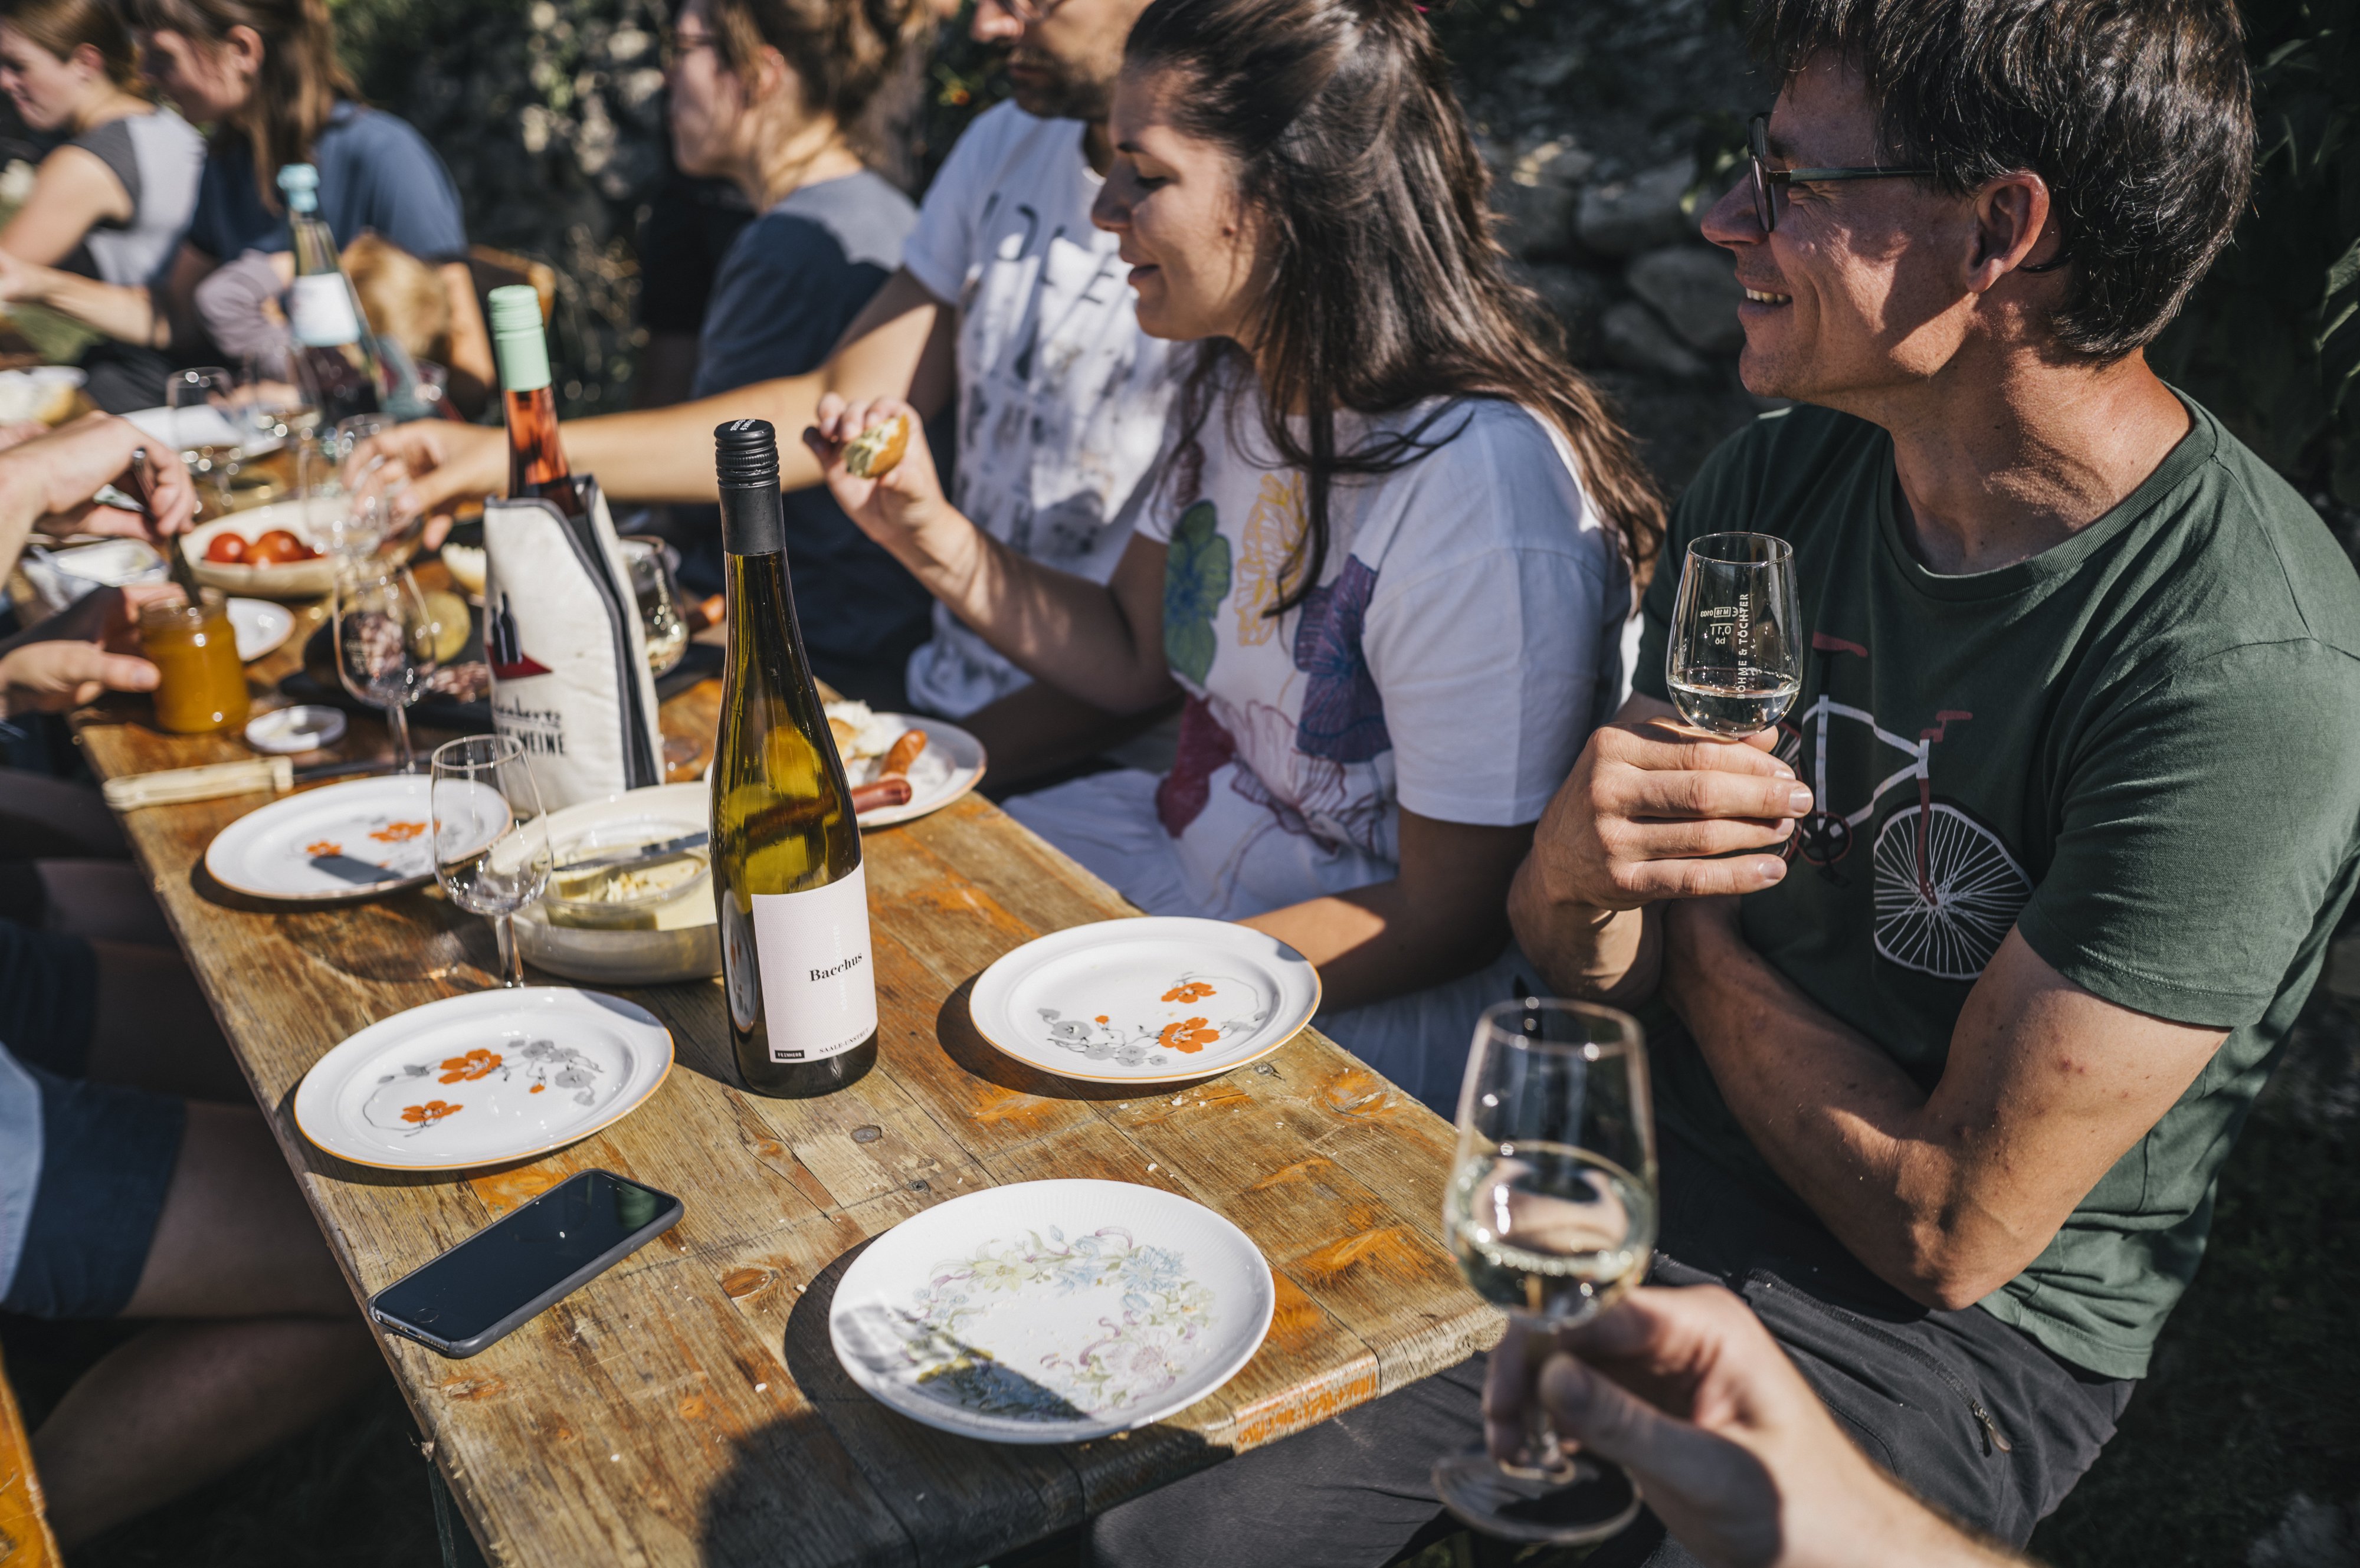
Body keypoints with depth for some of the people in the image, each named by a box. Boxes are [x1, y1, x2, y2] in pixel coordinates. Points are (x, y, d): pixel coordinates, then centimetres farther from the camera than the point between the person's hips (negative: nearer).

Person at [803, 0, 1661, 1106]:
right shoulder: (1239, 383, 0)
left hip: (1377, 985, -8)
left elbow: (1447, 919, -23)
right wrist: (925, 532, -4)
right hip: (1188, 840, 8)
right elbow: (1135, 656, 10)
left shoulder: (1481, 486, -29)